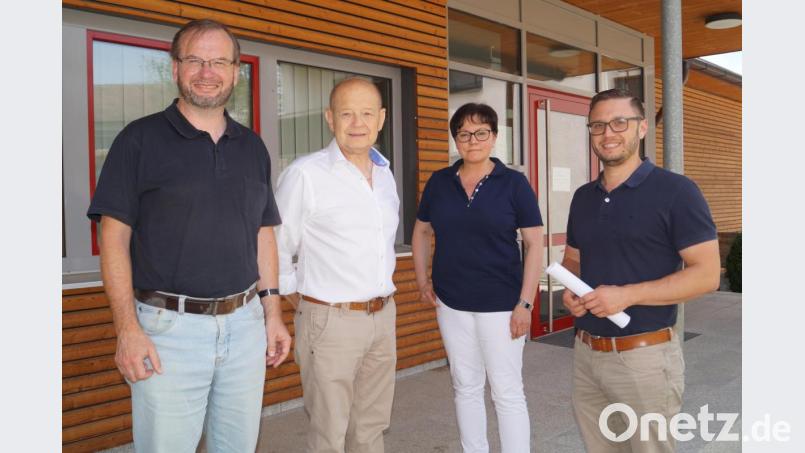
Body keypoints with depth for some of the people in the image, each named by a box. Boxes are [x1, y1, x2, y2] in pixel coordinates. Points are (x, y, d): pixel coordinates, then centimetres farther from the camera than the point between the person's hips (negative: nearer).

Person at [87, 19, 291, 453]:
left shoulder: (252, 147, 10)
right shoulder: (140, 139, -3)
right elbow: (115, 237, -6)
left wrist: (272, 313, 9)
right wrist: (127, 329, -14)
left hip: (245, 324, 4)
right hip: (168, 327, -4)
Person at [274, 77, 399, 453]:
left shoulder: (384, 173, 9)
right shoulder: (305, 174, -11)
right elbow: (275, 249, -6)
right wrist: (305, 305, -1)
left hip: (383, 318, 6)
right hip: (331, 322, -6)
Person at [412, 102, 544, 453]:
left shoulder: (513, 183, -6)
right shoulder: (439, 182, 3)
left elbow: (534, 244, -7)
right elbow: (421, 231, 15)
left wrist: (525, 304, -12)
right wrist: (422, 280, 6)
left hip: (500, 304, -3)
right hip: (451, 304, 4)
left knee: (507, 393, 3)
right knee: (466, 388, 16)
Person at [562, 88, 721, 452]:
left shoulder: (675, 191, -9)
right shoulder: (583, 197, 10)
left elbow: (706, 274, -13)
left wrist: (627, 295, -22)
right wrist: (568, 290, -3)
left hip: (645, 356, -5)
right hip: (585, 352, 6)